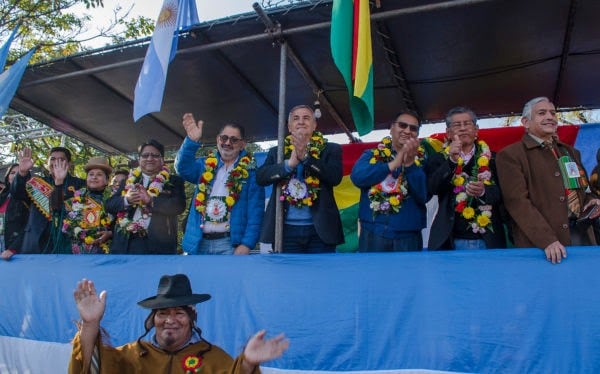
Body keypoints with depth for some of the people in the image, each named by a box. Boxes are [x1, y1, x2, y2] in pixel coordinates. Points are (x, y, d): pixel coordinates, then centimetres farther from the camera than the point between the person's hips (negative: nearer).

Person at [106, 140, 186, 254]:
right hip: (126, 243, 3)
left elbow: (179, 206, -10)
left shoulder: (174, 181, 6)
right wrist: (126, 200, -12)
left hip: (158, 244, -3)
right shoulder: (129, 181, 16)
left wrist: (150, 200, -22)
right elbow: (109, 205, 9)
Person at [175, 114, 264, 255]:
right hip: (199, 242, 3)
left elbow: (255, 211, -5)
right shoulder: (205, 165, 10)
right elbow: (183, 168, -9)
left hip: (230, 243, -3)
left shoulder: (250, 171, 1)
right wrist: (192, 141, -25)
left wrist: (247, 243, -13)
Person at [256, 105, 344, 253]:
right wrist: (289, 163, -18)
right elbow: (260, 177, -2)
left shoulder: (331, 149, 7)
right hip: (287, 230, 2)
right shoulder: (277, 151, 12)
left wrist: (305, 156, -19)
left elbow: (335, 176, -10)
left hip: (320, 229, -1)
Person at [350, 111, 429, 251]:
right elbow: (357, 176, -14)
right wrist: (395, 163, -17)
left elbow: (424, 196, -7)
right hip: (372, 233, 0)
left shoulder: (421, 160, 6)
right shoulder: (372, 154, 6)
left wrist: (409, 163, -17)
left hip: (408, 236, 1)